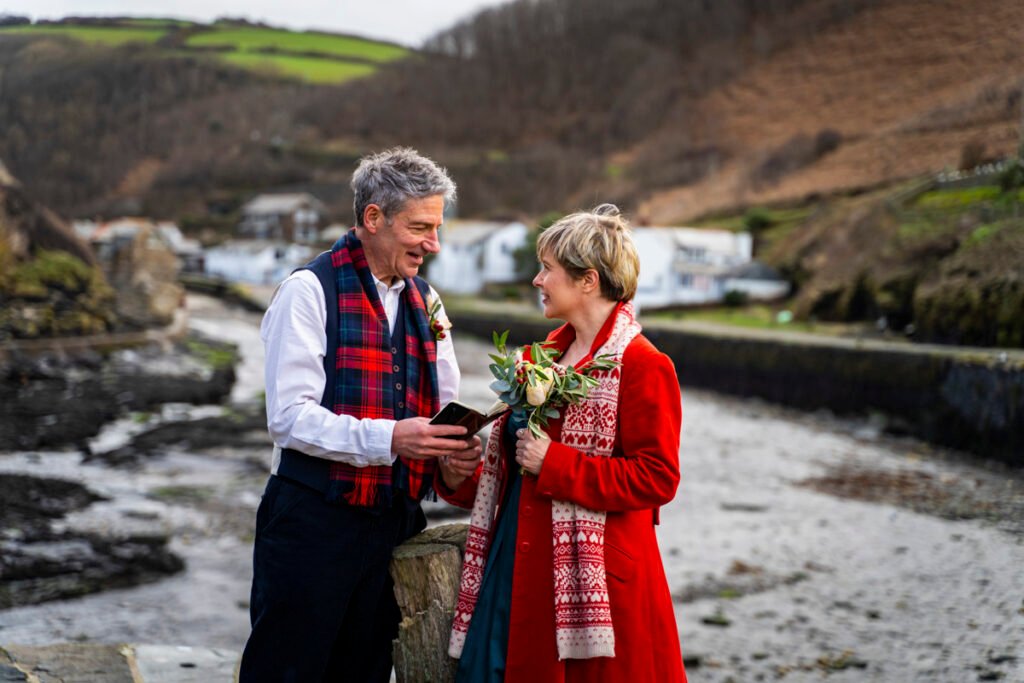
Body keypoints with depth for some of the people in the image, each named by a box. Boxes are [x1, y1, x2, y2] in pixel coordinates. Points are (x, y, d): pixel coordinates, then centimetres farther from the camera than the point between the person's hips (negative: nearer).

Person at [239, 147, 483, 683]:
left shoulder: (425, 302, 13)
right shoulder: (310, 291, -9)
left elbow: (444, 406, 16)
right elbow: (289, 415, -17)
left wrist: (454, 455, -7)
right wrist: (387, 438, -27)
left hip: (393, 523, 7)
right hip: (312, 522, -6)